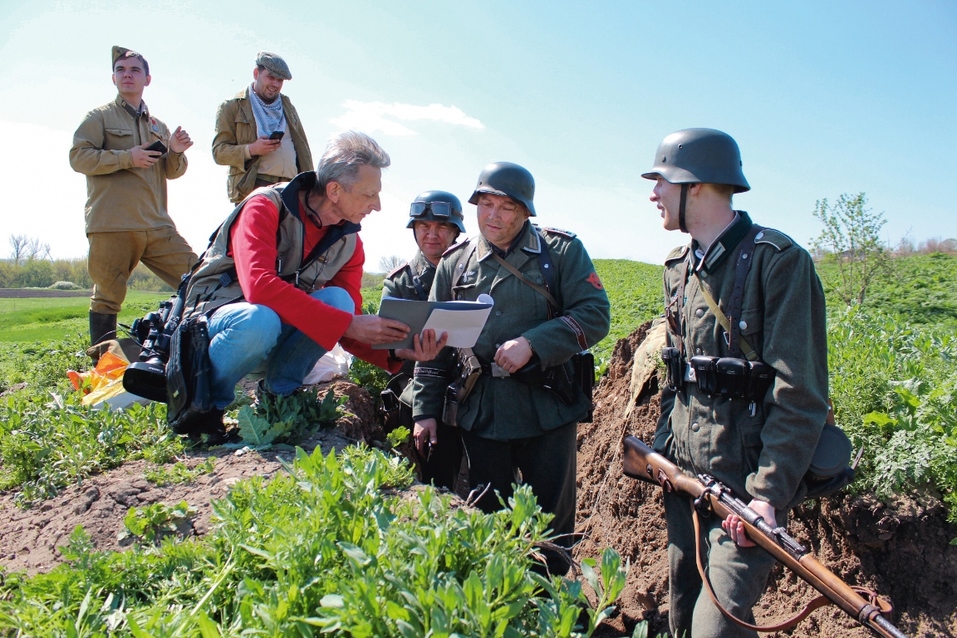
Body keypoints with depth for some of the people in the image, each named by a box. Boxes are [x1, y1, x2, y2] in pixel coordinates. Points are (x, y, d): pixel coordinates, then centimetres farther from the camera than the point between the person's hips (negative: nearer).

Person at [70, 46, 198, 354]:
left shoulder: (158, 126, 23)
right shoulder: (99, 117, 9)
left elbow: (171, 172, 22)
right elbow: (78, 156, -4)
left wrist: (175, 153, 1)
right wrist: (126, 158, -13)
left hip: (157, 225, 5)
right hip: (112, 226, -4)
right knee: (108, 296, -2)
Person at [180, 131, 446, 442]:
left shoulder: (348, 241, -3)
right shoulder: (267, 206, -20)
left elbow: (348, 322, -4)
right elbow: (259, 286, -36)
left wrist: (397, 353, -23)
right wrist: (347, 324, -37)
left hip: (277, 340, 5)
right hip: (214, 317, -4)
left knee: (338, 299, -24)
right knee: (261, 319, -39)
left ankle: (278, 397, -8)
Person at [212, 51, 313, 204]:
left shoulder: (288, 106, 27)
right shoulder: (232, 106, 11)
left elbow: (303, 150, 24)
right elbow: (219, 151, 4)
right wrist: (251, 149, -14)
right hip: (253, 187, -4)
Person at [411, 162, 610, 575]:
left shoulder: (562, 251, -1)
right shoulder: (455, 262, 8)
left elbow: (595, 315, -9)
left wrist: (533, 344, -22)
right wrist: (425, 409, 6)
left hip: (547, 407, -2)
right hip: (481, 413, 2)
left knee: (551, 524, 11)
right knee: (486, 519, 15)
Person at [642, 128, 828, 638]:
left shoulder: (778, 261, -13)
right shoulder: (679, 268, 10)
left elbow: (801, 394, -16)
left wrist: (770, 493, -20)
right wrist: (661, 445, 12)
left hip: (745, 482, -7)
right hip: (685, 475, 7)